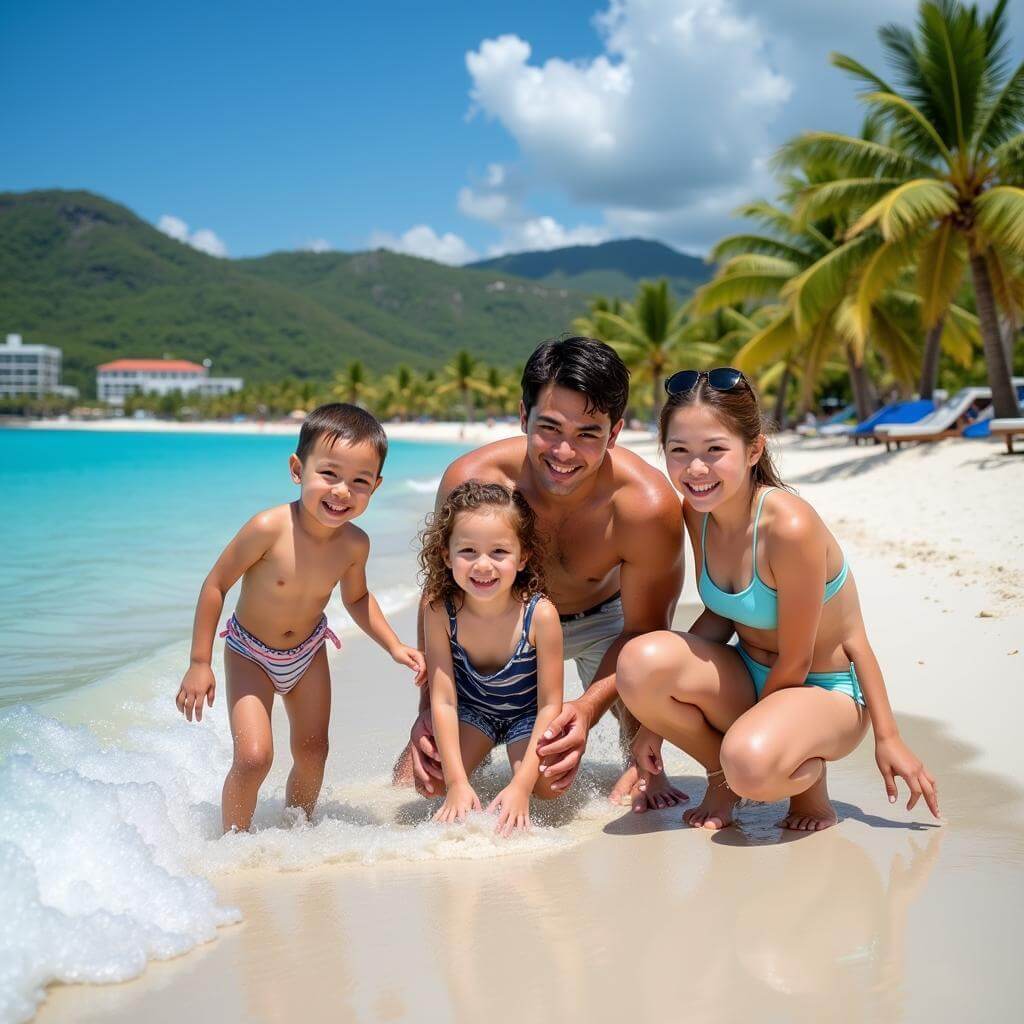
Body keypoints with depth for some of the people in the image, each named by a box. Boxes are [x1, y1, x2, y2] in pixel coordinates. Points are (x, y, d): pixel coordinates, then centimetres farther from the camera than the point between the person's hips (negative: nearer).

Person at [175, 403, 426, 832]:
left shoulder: (355, 543, -19)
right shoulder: (269, 529, -34)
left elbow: (357, 598, 4)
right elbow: (216, 585, -22)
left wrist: (394, 645, -6)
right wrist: (199, 663, -19)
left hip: (308, 652, 4)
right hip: (250, 653, -4)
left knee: (312, 753, 12)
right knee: (253, 756, -16)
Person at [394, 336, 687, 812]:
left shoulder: (647, 506, -37)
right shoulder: (469, 481, -32)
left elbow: (644, 630, -24)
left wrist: (587, 708, -41)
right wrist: (429, 709, -25)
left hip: (604, 620, 0)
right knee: (415, 779, -5)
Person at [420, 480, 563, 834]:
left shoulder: (540, 614, -32)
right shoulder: (440, 612, -27)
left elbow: (550, 704, -25)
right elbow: (443, 700, -24)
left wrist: (521, 784, -32)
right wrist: (457, 782, -30)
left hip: (528, 714, -2)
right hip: (471, 709, 2)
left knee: (548, 786, -25)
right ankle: (476, 754, 16)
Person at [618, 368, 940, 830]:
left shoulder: (790, 527, -29)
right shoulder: (698, 511, -7)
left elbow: (795, 662, -18)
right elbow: (718, 616, 3)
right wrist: (660, 717, -1)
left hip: (825, 692, -6)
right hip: (749, 679, 6)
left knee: (751, 764, -39)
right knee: (641, 661, -25)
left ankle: (808, 777, 0)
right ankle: (722, 776, 2)